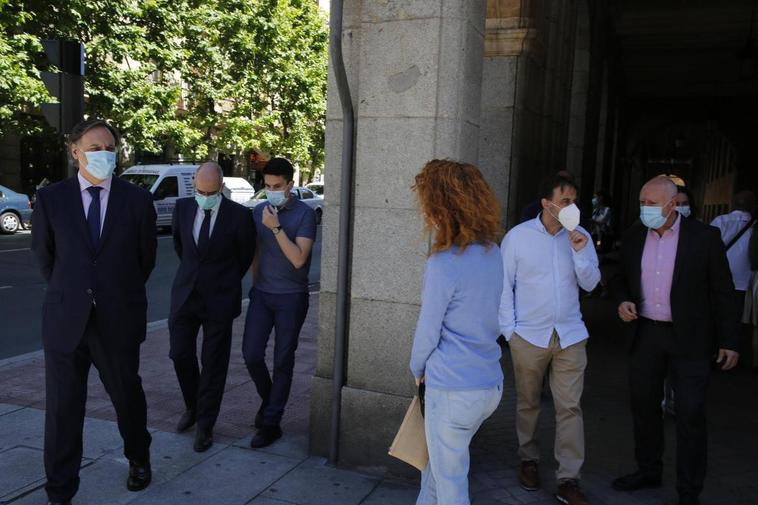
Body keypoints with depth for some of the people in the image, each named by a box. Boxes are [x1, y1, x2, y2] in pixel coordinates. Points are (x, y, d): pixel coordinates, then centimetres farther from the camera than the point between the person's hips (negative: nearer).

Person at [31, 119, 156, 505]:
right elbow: (44, 255, 11)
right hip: (65, 320, 1)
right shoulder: (50, 198, -1)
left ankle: (139, 459, 41)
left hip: (119, 320, 0)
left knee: (127, 394, 16)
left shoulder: (137, 199, -3)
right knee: (62, 406, 6)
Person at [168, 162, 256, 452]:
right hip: (185, 294, 3)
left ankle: (205, 425, 19)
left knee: (214, 364, 4)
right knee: (180, 354, 5)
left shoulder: (239, 216, -12)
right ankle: (193, 406, 32)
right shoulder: (183, 208, -1)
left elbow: (246, 256, 3)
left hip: (219, 298, -3)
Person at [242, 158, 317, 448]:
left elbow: (298, 259, -17)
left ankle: (271, 423, 16)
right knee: (251, 354, 0)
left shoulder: (304, 214, -9)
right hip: (261, 294, 4)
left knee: (282, 361, 4)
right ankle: (268, 398, 29)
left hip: (291, 298, -4)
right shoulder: (259, 211, 6)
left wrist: (276, 228, -22)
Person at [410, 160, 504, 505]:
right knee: (439, 461, 27)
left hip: (453, 389, -8)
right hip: (490, 384, 8)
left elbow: (428, 331, -13)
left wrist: (417, 368, 5)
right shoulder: (491, 251, 2)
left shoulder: (443, 264, -22)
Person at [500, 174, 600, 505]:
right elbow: (504, 285, -2)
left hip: (570, 335, 2)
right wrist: (509, 328, -6)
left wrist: (580, 252, -14)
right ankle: (528, 459, 33)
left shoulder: (580, 236, 2)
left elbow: (590, 284, 2)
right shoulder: (518, 236, -6)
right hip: (529, 336, -1)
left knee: (570, 407, 0)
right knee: (527, 404, 13)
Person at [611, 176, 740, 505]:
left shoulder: (704, 237, -10)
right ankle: (648, 471, 34)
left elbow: (722, 291, -6)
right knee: (643, 405, 14)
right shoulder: (633, 237, 1)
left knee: (690, 414, 2)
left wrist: (729, 340, -6)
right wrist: (622, 301, -8)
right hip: (645, 334, 4)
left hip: (689, 338, -4)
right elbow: (621, 278, 13)